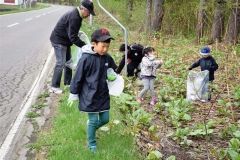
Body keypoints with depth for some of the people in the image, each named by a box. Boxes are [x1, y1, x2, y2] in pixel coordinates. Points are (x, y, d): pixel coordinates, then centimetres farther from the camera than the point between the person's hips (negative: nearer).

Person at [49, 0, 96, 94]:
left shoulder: (76, 15, 6)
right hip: (59, 41, -10)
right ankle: (54, 87, -3)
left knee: (68, 61, 16)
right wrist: (84, 46, -24)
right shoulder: (74, 18, -26)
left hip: (65, 40, 10)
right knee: (61, 63, -10)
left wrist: (83, 45, 11)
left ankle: (68, 82, 28)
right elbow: (73, 37, -27)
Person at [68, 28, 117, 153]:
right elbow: (78, 78, -12)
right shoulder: (86, 58, -19)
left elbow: (114, 71, 20)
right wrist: (74, 94, -6)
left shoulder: (107, 58, -3)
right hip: (89, 96, -6)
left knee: (105, 119, 12)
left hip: (103, 95, 6)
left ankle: (91, 127, 43)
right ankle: (91, 143, 25)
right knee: (93, 120, 3)